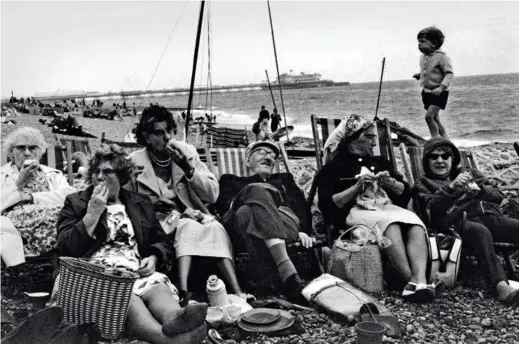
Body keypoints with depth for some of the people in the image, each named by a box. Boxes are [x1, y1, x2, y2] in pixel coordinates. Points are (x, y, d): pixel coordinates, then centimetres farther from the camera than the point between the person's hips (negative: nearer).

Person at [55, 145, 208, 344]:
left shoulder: (141, 203, 23)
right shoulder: (75, 203, 15)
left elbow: (162, 241, 23)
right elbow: (65, 249, 2)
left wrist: (153, 258, -1)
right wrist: (93, 213, -5)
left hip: (137, 271, 3)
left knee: (158, 286, -34)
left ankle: (174, 319, -69)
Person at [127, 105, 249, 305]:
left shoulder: (187, 152, 5)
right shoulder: (134, 162, 1)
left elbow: (213, 195, 1)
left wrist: (189, 169, -12)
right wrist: (150, 203, -15)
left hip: (191, 216, 3)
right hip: (158, 223, -2)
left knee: (215, 228, -30)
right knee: (189, 227, -34)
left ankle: (237, 293, -43)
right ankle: (183, 292, -51)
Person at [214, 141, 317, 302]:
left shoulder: (284, 179, 38)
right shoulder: (231, 181, 34)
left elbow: (301, 206, 19)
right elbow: (223, 205, 12)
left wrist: (303, 230, -3)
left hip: (286, 225, 1)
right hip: (244, 233, -1)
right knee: (258, 191, -32)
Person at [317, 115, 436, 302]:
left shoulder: (380, 162, 28)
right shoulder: (333, 168, 12)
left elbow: (406, 191, 22)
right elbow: (328, 205, -1)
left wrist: (390, 182, 0)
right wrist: (357, 187, -8)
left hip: (388, 208, 5)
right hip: (356, 212, -4)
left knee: (416, 225, -30)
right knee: (390, 225, -37)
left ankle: (420, 279, -49)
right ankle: (413, 281, -44)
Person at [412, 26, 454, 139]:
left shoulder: (441, 57, -15)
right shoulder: (423, 57, 8)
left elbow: (449, 74, -19)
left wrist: (441, 87, -30)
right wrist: (419, 75, 6)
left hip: (439, 93, -8)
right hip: (427, 92, 8)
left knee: (429, 116, -19)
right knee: (435, 119, 13)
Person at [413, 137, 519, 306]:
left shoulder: (469, 173, 33)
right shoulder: (424, 183, 22)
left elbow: (498, 195, 22)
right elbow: (431, 208, 0)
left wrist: (478, 190, 0)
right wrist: (451, 187, -14)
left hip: (491, 215, 4)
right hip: (460, 221, -4)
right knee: (481, 232, -39)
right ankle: (500, 286, -52)